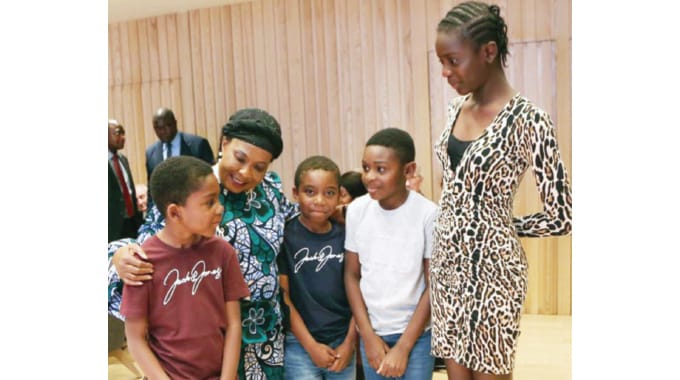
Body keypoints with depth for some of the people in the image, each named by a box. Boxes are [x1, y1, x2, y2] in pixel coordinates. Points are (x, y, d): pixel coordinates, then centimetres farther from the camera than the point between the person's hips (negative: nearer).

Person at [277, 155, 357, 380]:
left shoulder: (346, 236, -1)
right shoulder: (285, 236, -9)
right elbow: (283, 296, -9)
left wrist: (349, 343, -1)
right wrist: (311, 345, -9)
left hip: (342, 343, 3)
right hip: (299, 345, -3)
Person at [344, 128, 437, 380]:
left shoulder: (428, 214, -14)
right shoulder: (357, 210, -6)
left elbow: (434, 287, -9)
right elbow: (352, 275, 1)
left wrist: (403, 348, -9)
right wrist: (368, 336, -3)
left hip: (416, 334, -2)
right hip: (372, 332, 3)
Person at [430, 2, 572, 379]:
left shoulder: (527, 120, -17)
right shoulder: (456, 109, 5)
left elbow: (560, 217, -14)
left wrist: (501, 226, -3)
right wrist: (454, 229, 10)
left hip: (490, 266, -6)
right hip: (447, 261, 6)